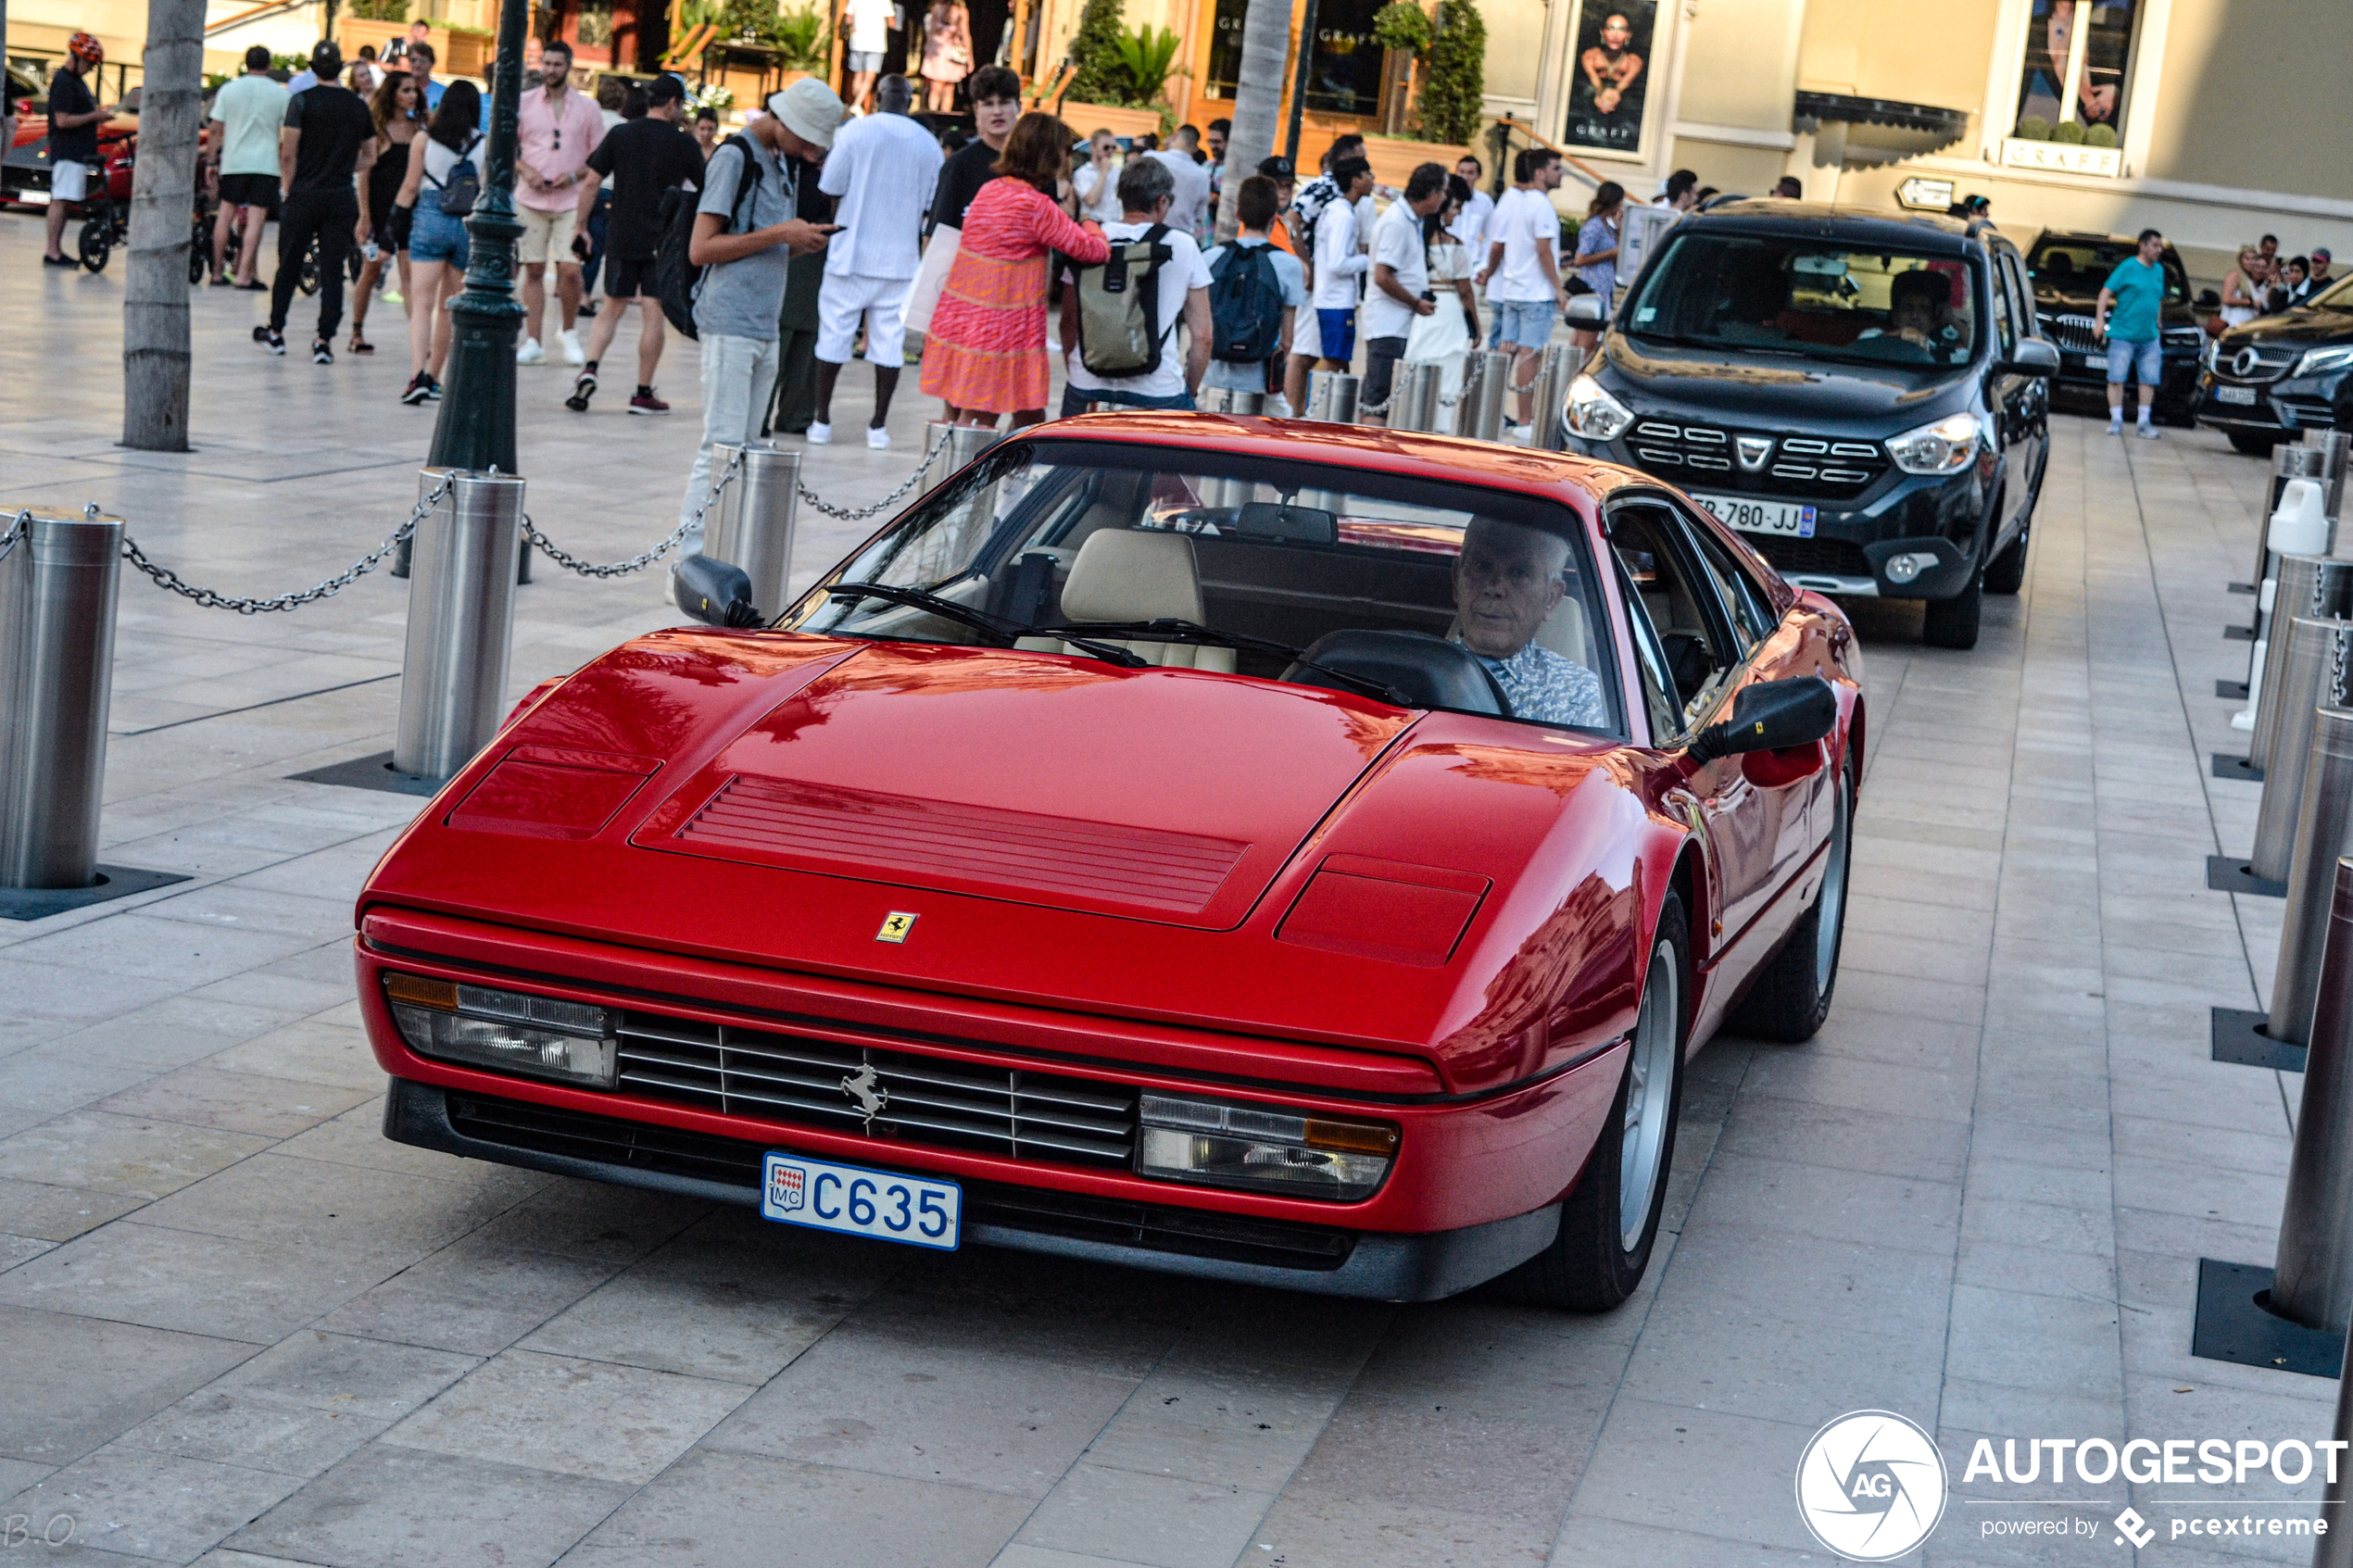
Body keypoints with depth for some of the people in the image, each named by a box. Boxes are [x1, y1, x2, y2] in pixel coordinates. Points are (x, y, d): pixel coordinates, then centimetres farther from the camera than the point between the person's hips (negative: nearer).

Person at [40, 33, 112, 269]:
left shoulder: (75, 80, 18)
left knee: (63, 201, 11)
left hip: (78, 151, 10)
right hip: (66, 150, -10)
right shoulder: (62, 81, -14)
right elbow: (63, 120, -19)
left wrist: (97, 112, 10)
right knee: (60, 200, -11)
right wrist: (95, 116, -14)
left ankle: (57, 250, 14)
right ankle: (52, 253, -12)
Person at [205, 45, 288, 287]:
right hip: (266, 163, -2)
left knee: (226, 214, 12)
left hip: (233, 161, 2)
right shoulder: (280, 94, 2)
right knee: (255, 220, -4)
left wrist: (211, 159, 9)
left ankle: (217, 273, 16)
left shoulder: (228, 90, 4)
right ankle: (244, 274, -9)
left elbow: (215, 130, 3)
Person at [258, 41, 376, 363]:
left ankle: (276, 331, 21)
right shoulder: (359, 106, 5)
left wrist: (287, 188, 3)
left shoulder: (302, 101, -6)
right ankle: (325, 340, -2)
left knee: (289, 264, 11)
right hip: (342, 198, 2)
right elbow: (369, 158, 11)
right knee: (333, 270, 2)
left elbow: (288, 154, -10)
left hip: (304, 195, -2)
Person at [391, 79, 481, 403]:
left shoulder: (424, 140, 0)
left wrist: (396, 219, 12)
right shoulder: (484, 145, 1)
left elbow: (410, 186, 2)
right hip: (469, 224, 2)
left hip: (430, 218, -2)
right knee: (449, 308, 14)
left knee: (422, 304, -5)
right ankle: (433, 378, 23)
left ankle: (418, 376, -22)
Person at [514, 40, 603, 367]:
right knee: (533, 270, 1)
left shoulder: (587, 108, 5)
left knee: (570, 269, -11)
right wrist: (525, 170, -7)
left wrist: (575, 175, -9)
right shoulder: (523, 103, 6)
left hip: (571, 201, -1)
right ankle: (532, 342, 5)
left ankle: (568, 333, 12)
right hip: (530, 200, 1)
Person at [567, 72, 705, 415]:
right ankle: (643, 392, 3)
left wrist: (580, 225, 7)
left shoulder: (620, 134, 1)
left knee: (613, 308, 12)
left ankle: (589, 370, -8)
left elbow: (591, 182, 0)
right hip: (663, 239, -2)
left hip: (621, 236, 2)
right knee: (653, 314, 2)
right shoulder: (683, 143, -4)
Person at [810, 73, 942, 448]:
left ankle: (822, 421, 8)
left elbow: (830, 189, -5)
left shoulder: (855, 132, -6)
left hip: (851, 255, -2)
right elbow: (934, 205, 7)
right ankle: (879, 426, 5)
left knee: (834, 334, 5)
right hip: (900, 260, 2)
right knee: (889, 340, 4)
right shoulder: (929, 145, 4)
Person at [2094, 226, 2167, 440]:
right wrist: (2100, 320, -14)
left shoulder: (2159, 270, 13)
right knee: (2116, 378, -4)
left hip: (2149, 337, 5)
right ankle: (2116, 420, 3)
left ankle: (2144, 422, 7)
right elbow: (2106, 293, -7)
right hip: (2122, 334, -5)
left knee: (2149, 380, 2)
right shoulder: (2128, 267, -5)